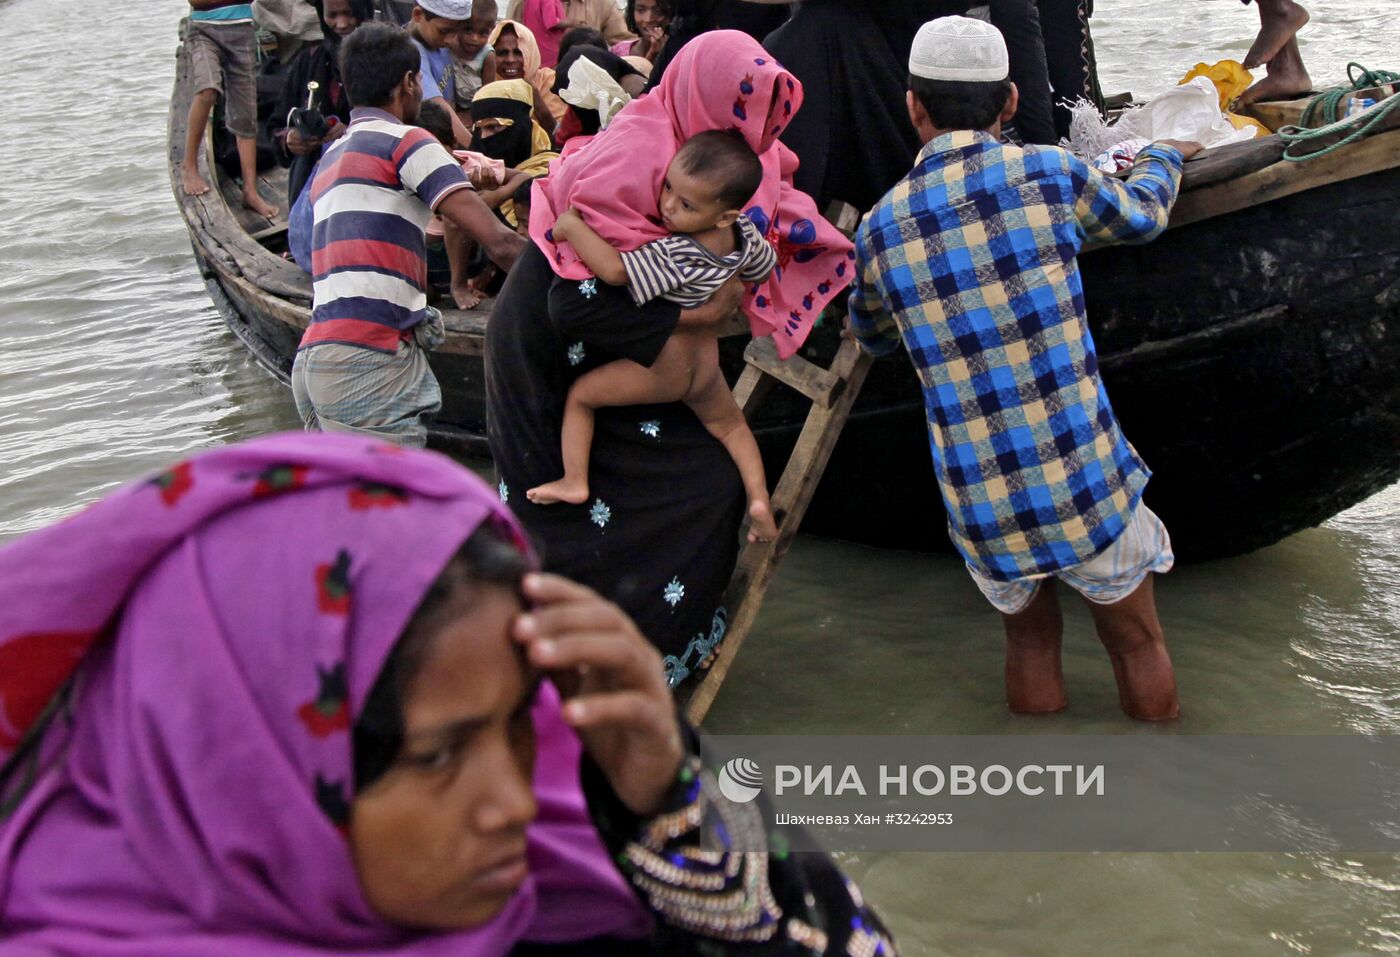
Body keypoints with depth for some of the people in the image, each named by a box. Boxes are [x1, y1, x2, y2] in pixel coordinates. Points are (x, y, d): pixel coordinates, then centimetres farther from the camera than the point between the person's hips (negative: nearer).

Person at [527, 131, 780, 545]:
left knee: (579, 395, 13)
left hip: (661, 368, -7)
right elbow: (764, 266, 10)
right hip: (706, 362, 7)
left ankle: (574, 481, 13)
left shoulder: (677, 255, -35)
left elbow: (615, 270, -42)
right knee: (729, 423, 31)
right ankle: (758, 496, 19)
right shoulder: (744, 232, -11)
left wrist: (572, 225, -32)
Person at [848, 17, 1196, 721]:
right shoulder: (1050, 175, -6)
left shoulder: (880, 228, 0)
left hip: (980, 505, 2)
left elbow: (871, 338, 21)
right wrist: (1163, 157, 39)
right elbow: (1141, 215, 16)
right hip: (1085, 484, -2)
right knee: (1136, 643, 20)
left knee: (1030, 642, 25)